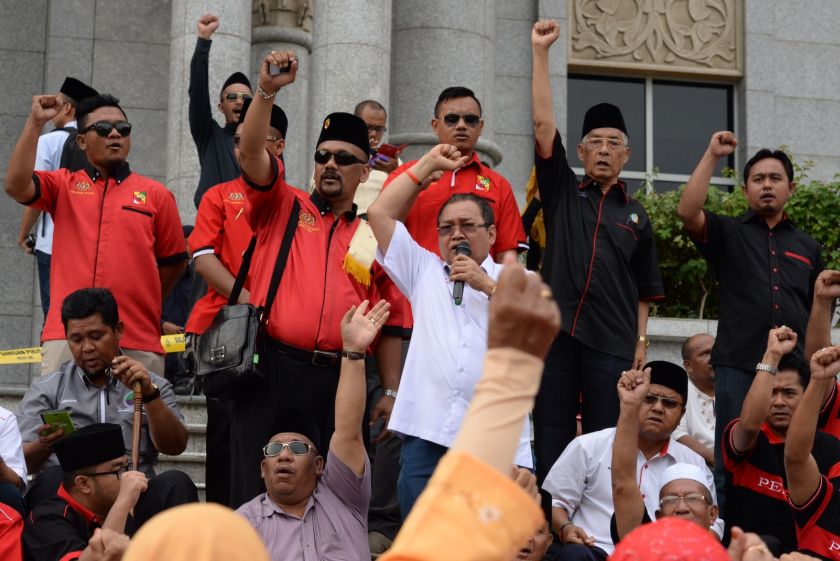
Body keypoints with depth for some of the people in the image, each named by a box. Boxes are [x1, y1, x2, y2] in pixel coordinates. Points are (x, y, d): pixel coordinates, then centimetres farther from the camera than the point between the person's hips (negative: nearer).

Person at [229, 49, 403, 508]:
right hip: (272, 369, -1)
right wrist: (267, 91, -17)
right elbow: (250, 151, -5)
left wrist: (391, 390, 6)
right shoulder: (283, 208, 11)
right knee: (259, 488, -4)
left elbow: (389, 323, 12)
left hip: (339, 379, 2)